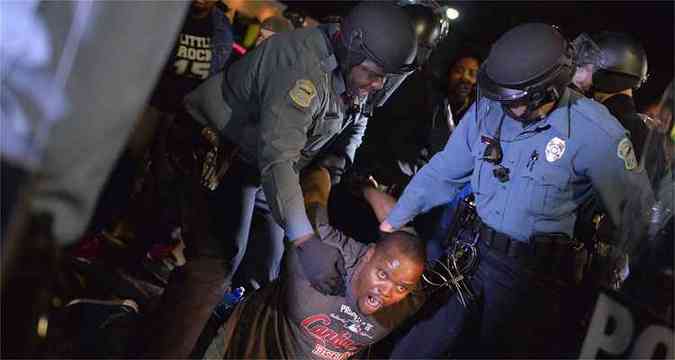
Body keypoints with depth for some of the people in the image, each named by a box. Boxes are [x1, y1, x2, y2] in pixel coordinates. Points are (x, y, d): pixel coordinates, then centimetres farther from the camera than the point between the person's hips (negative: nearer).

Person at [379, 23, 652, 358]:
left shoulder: (593, 130, -17)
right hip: (472, 253, 4)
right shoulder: (487, 109, -4)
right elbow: (442, 173, 7)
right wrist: (393, 221, 8)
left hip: (535, 278, -4)